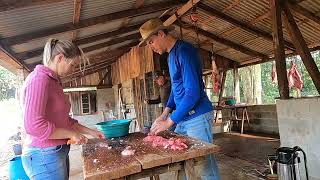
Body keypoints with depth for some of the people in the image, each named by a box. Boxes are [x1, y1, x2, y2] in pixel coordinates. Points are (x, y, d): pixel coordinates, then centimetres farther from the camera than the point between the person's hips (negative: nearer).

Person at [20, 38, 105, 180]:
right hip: (44, 155, -9)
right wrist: (72, 134, -16)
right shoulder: (39, 79, -17)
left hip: (59, 152, 9)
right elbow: (34, 125, -26)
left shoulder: (54, 82, 12)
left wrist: (90, 132, 12)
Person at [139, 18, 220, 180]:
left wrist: (169, 121, -17)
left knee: (204, 166, -1)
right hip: (183, 117, 9)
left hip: (197, 116, -9)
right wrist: (165, 113, 9)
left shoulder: (184, 51, -15)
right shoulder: (171, 55, 15)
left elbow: (193, 92, -22)